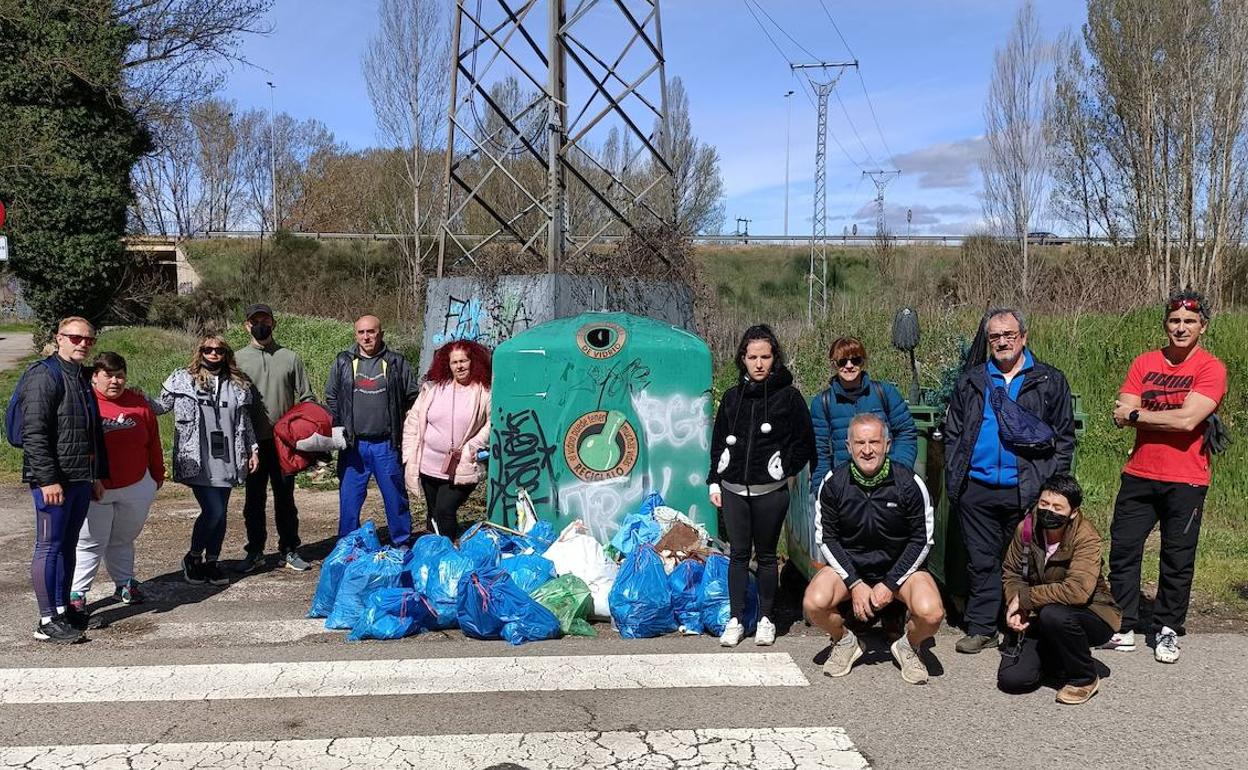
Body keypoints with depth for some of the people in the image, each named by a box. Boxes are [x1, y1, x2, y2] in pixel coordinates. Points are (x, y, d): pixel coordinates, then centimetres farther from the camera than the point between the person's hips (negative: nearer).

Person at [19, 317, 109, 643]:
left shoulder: (83, 378, 17)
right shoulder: (44, 375, -11)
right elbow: (34, 433, -17)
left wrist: (98, 475, 20)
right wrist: (47, 479, -21)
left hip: (80, 479, 9)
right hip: (53, 480, -9)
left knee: (68, 546, 14)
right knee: (50, 546, -3)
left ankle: (63, 608, 24)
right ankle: (47, 620, 3)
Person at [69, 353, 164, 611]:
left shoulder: (138, 404, 2)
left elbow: (153, 441, 10)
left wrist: (158, 474, 15)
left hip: (136, 487, 3)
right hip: (95, 490, -3)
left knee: (123, 540, 18)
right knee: (91, 543, 2)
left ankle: (125, 584, 30)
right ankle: (76, 593, 12)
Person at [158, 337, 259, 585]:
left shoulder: (238, 384, 12)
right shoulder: (183, 380, 3)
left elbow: (245, 422, 17)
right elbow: (161, 406, 3)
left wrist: (253, 450, 14)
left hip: (226, 460, 4)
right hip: (198, 462, -4)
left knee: (220, 513, 8)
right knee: (213, 511, -11)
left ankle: (212, 562, 22)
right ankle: (193, 557, 12)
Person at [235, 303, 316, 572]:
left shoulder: (290, 358, 5)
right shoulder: (238, 359, 5)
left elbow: (306, 398, 7)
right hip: (253, 441, 0)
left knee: (285, 497, 8)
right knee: (254, 498, 8)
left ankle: (289, 550, 17)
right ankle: (255, 552, 19)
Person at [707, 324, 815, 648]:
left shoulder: (788, 396, -3)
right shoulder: (732, 396, 8)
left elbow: (805, 443, 2)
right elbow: (718, 442, 13)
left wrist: (785, 471, -2)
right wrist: (714, 482, 9)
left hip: (771, 491, -3)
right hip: (734, 490, 3)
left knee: (766, 556, 7)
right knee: (738, 555, 7)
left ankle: (765, 618, 21)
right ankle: (735, 620, 15)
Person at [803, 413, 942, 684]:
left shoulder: (909, 484, -13)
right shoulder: (833, 483, -10)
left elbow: (922, 540, -6)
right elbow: (826, 538, -4)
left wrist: (890, 584, -13)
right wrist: (854, 584, -14)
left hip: (900, 566, -1)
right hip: (849, 564, 1)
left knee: (931, 613, -28)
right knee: (814, 603, -26)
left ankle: (908, 646, 9)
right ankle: (844, 642, 9)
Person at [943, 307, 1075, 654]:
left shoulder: (1049, 382, 6)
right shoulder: (970, 382, 12)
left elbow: (1065, 438, 4)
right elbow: (952, 435, 14)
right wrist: (953, 482, 5)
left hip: (1027, 491, -2)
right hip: (977, 489, 2)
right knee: (982, 561, 7)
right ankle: (981, 628, 15)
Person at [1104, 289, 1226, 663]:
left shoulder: (1211, 368, -7)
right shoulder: (1145, 363, 5)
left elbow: (1188, 420, -20)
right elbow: (1121, 416, -3)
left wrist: (1137, 414, -9)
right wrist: (1169, 416, -17)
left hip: (1186, 481, -4)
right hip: (1139, 476, 4)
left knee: (1177, 560, 6)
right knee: (1122, 550, 6)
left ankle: (1167, 629, 23)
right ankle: (1123, 627, 18)